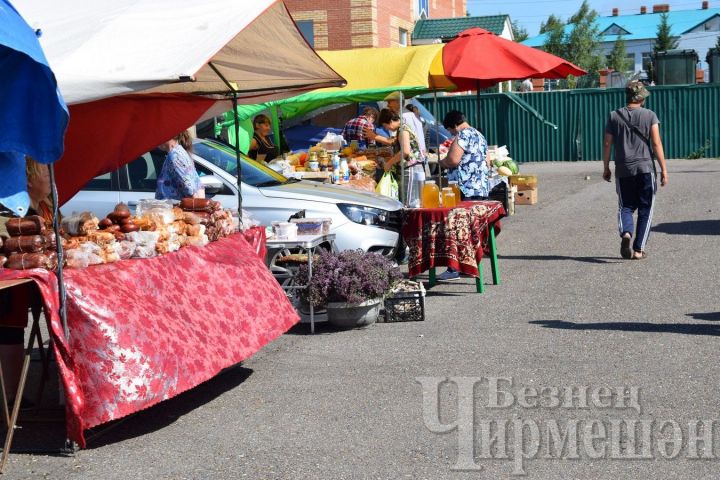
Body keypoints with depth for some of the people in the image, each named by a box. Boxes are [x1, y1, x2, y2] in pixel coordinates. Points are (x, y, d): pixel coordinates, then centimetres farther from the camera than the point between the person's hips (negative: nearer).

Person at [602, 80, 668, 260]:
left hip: (623, 171, 2)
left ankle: (626, 232, -19)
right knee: (645, 210, 7)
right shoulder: (650, 115, -2)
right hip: (645, 169, -2)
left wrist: (606, 168, 14)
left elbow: (607, 144, 4)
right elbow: (656, 143, -7)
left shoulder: (614, 116, 4)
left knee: (625, 207, 11)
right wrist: (664, 169, -3)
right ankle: (639, 249, 4)